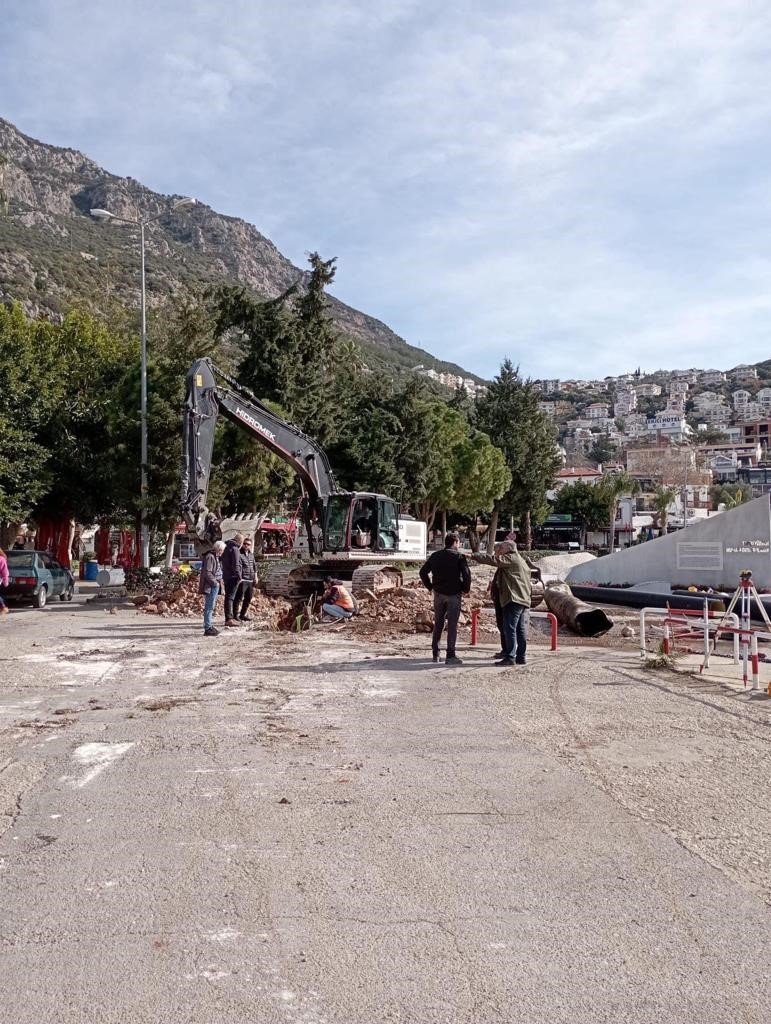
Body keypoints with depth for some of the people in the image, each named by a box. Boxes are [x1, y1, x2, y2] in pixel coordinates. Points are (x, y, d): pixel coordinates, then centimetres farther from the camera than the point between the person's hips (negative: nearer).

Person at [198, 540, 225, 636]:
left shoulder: (216, 557, 17)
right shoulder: (210, 557, -15)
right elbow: (207, 573, -21)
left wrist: (219, 582, 13)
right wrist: (215, 582, -17)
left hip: (215, 586, 11)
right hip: (210, 586, -11)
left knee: (210, 607, 17)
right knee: (209, 607, -8)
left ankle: (210, 626, 25)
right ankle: (208, 628, -6)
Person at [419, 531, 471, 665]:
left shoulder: (435, 556, 8)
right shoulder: (459, 556, -7)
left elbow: (423, 572, 10)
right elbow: (466, 574, -16)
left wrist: (429, 586, 16)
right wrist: (466, 589, -3)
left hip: (438, 594, 5)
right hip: (454, 594, -5)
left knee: (438, 624, 13)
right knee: (452, 625, -1)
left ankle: (435, 654, 15)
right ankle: (450, 655, -3)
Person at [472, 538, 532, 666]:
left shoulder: (510, 558, -4)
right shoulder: (522, 561, 24)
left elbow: (493, 560, -14)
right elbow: (529, 583, 26)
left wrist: (474, 556, -10)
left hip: (513, 599, -10)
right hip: (524, 600, 10)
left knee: (509, 628, -9)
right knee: (521, 630, 9)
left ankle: (510, 657, -11)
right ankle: (521, 657, 11)